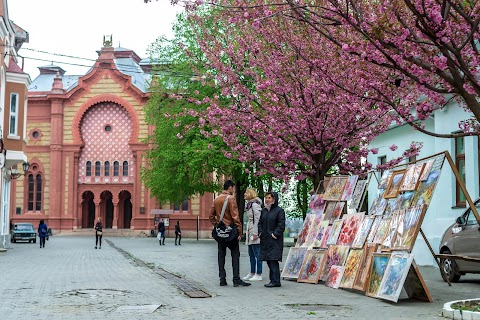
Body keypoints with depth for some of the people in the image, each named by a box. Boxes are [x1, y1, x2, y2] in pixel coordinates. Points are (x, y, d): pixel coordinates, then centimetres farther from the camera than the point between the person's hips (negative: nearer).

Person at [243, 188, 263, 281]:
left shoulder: (255, 205, -14)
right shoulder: (249, 205, 16)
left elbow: (258, 220, -18)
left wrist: (255, 233, -20)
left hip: (255, 233, -10)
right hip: (250, 232, 10)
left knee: (257, 254, -6)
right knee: (251, 255, 14)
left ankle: (258, 275, -3)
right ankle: (252, 273, 21)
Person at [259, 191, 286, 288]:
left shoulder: (279, 210, -6)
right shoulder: (264, 210, 14)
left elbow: (281, 225, -11)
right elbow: (260, 223, 22)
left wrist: (275, 234, -16)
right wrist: (260, 232, 8)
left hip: (274, 240, -7)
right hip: (265, 240, 7)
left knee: (273, 260, -11)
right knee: (268, 261, 8)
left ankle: (275, 281, -7)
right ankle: (274, 280, 16)